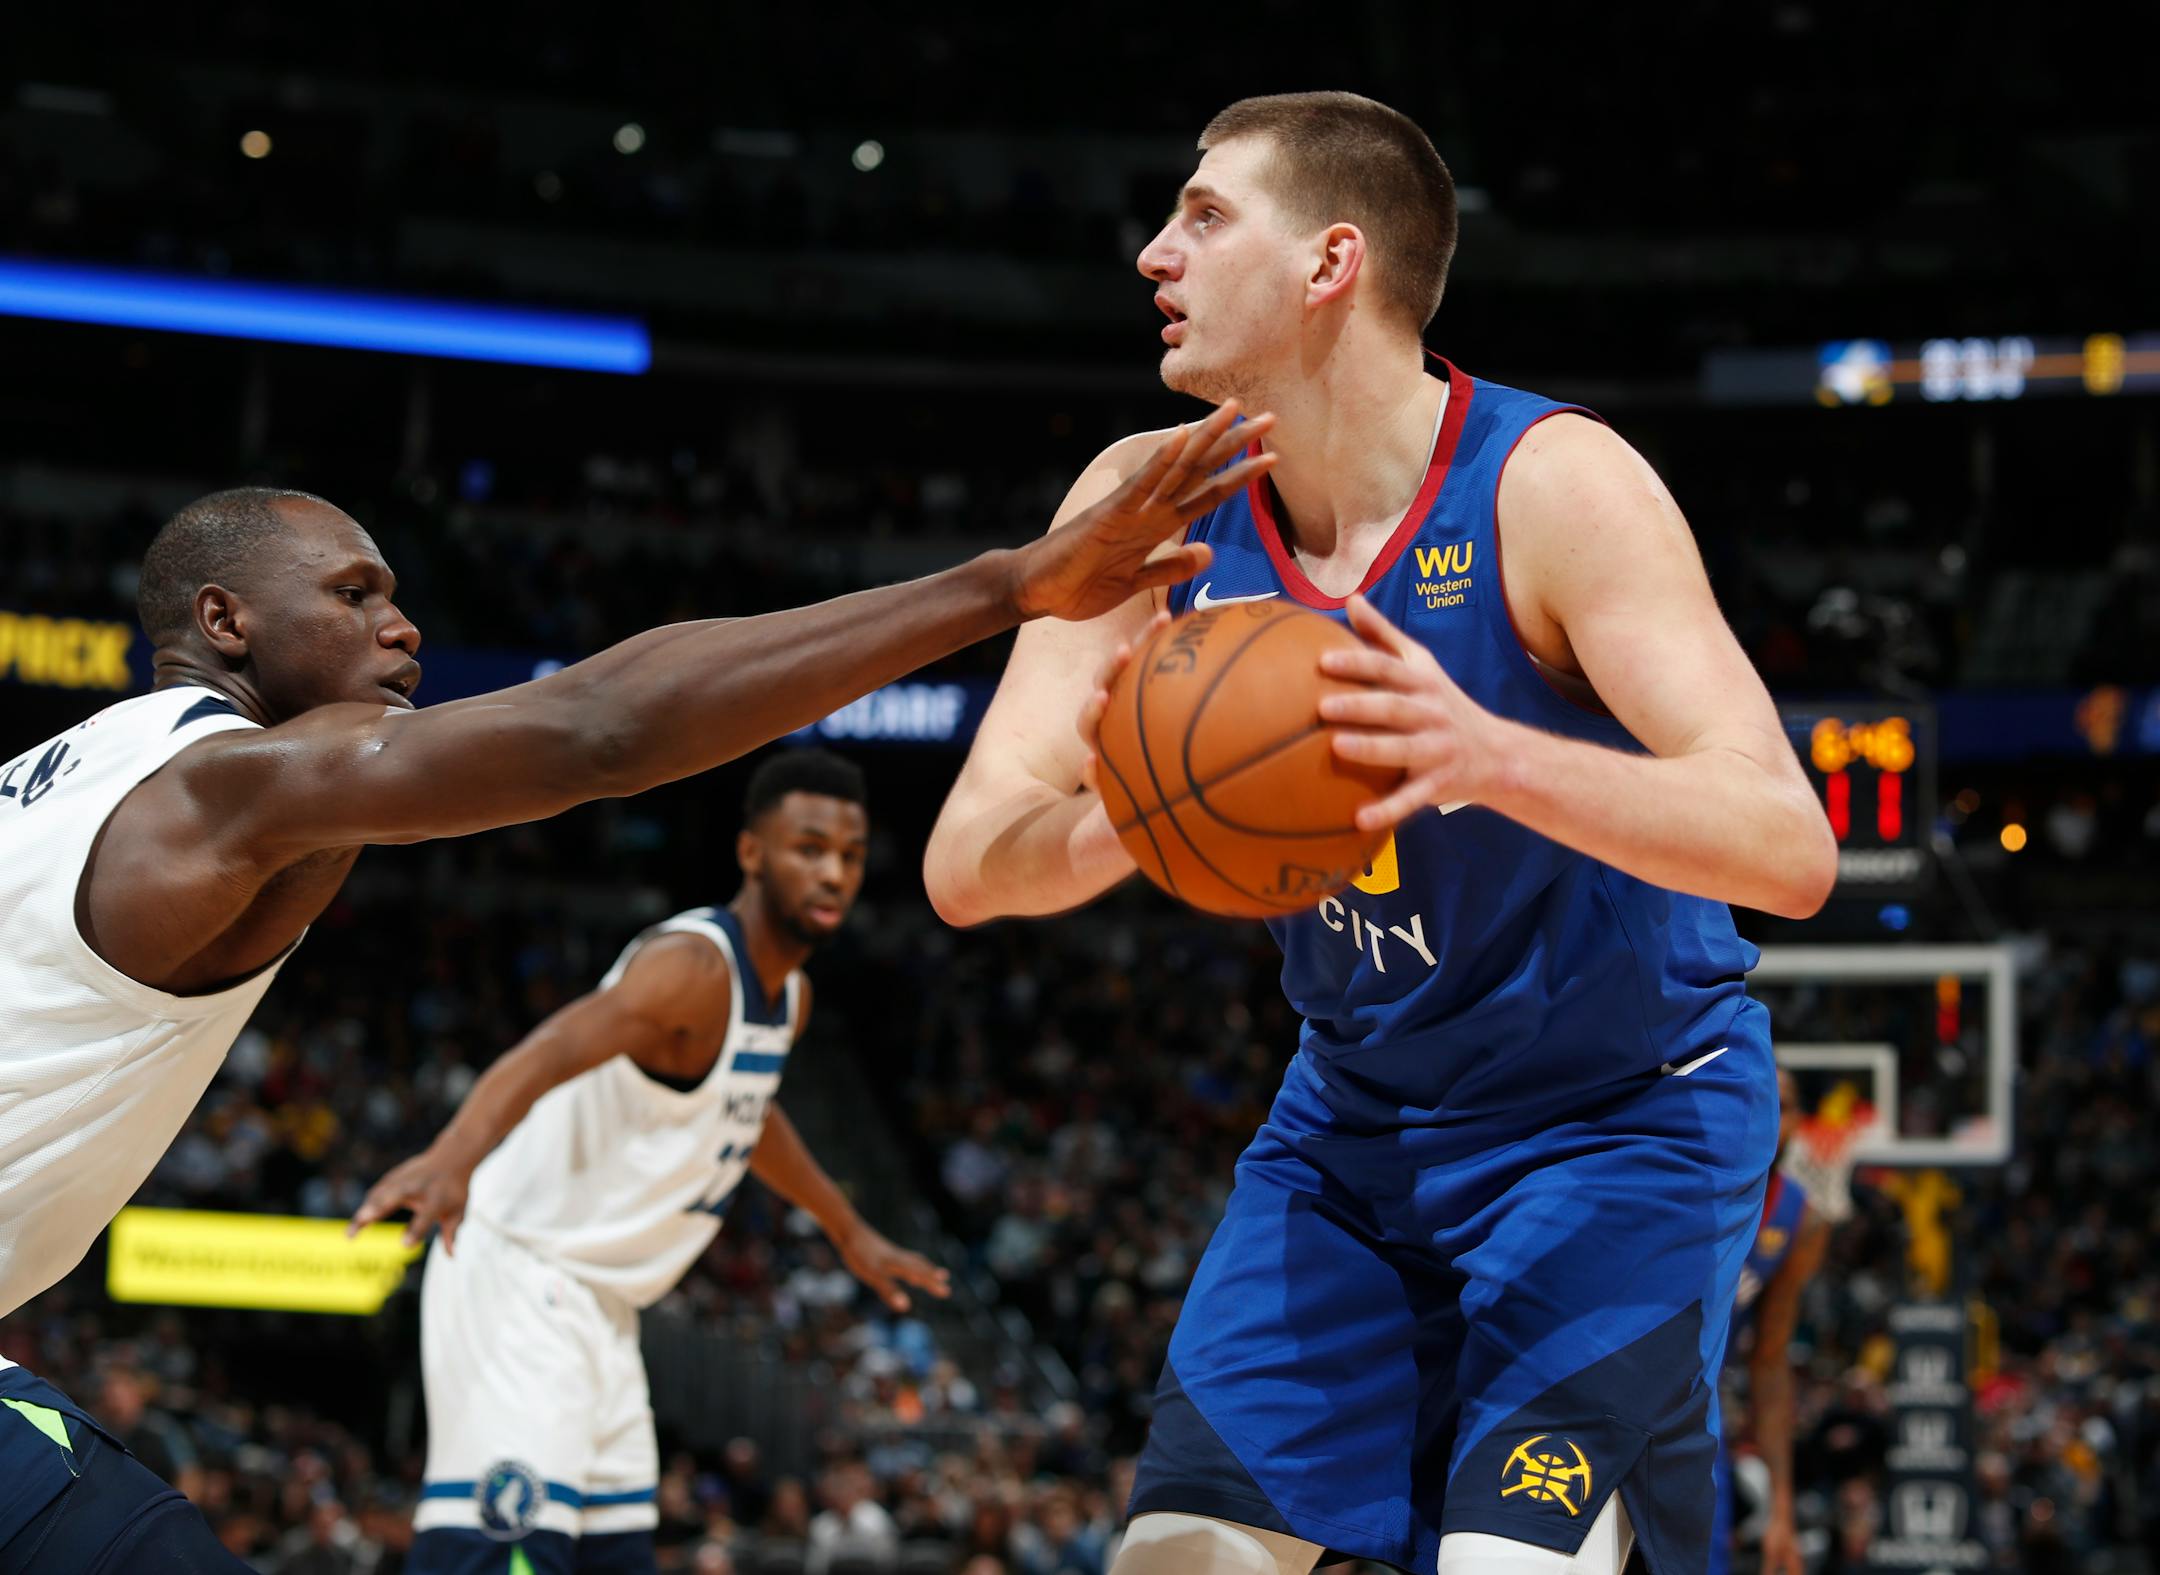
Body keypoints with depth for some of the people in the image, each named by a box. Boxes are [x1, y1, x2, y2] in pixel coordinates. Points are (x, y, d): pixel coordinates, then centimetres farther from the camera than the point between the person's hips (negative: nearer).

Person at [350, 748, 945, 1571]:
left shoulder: (789, 995, 11)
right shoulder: (693, 964, -20)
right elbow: (549, 1052, -38)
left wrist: (849, 1232, 43)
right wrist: (454, 1158, -57)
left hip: (602, 1305, 10)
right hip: (521, 1277, -10)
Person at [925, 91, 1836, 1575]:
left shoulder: (1551, 481, -22)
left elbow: (1790, 849, -32)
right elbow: (964, 867, -13)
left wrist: (1489, 756, -48)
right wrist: (1112, 824, -36)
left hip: (1621, 1116, -5)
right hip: (1355, 1115, 5)